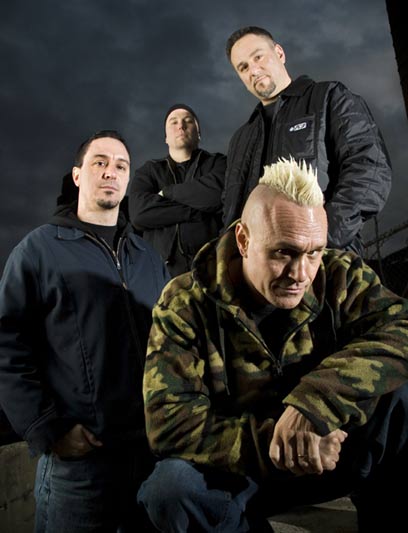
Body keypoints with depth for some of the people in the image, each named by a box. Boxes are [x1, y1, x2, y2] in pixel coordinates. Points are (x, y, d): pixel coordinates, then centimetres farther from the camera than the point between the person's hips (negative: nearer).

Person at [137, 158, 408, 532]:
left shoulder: (342, 278, -9)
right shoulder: (186, 304, -16)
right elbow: (170, 421, -21)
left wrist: (314, 402, -37)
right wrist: (270, 441, -31)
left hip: (330, 452, 1)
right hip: (234, 471, 0)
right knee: (171, 488, -31)